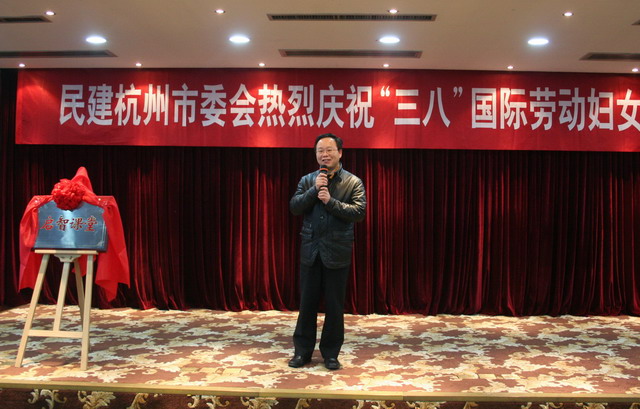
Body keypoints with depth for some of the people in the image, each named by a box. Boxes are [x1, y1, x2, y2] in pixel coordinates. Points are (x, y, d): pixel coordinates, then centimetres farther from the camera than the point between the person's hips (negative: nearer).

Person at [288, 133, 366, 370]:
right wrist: (314, 190, -14)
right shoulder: (307, 180, 8)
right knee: (307, 303, 10)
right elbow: (294, 207, -3)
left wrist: (330, 201, -19)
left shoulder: (353, 182, -1)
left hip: (337, 252, -2)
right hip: (310, 250, 2)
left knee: (334, 306, 7)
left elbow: (359, 212, -13)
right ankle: (302, 351, 23)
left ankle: (331, 353, 21)